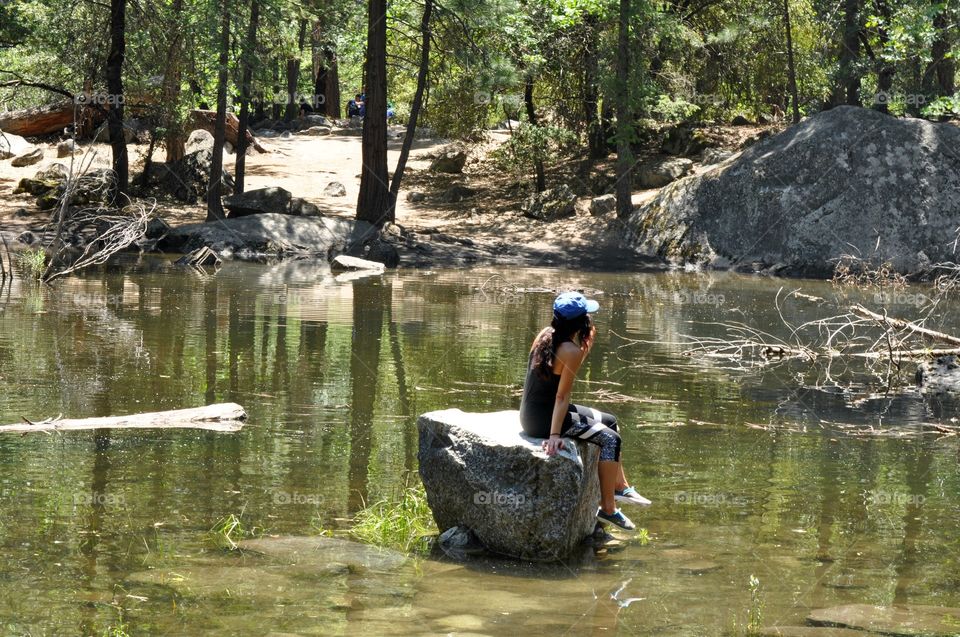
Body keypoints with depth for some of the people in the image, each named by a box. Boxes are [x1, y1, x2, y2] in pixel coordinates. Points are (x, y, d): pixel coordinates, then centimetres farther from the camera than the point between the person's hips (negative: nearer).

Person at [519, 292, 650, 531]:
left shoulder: (546, 334, 3)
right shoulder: (570, 350, -22)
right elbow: (562, 396, -24)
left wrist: (586, 347, 7)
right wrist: (554, 435, -25)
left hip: (532, 412, 10)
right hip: (542, 419, -10)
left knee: (610, 422, 20)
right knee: (610, 438, -5)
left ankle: (621, 486, 29)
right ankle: (608, 509, -1)